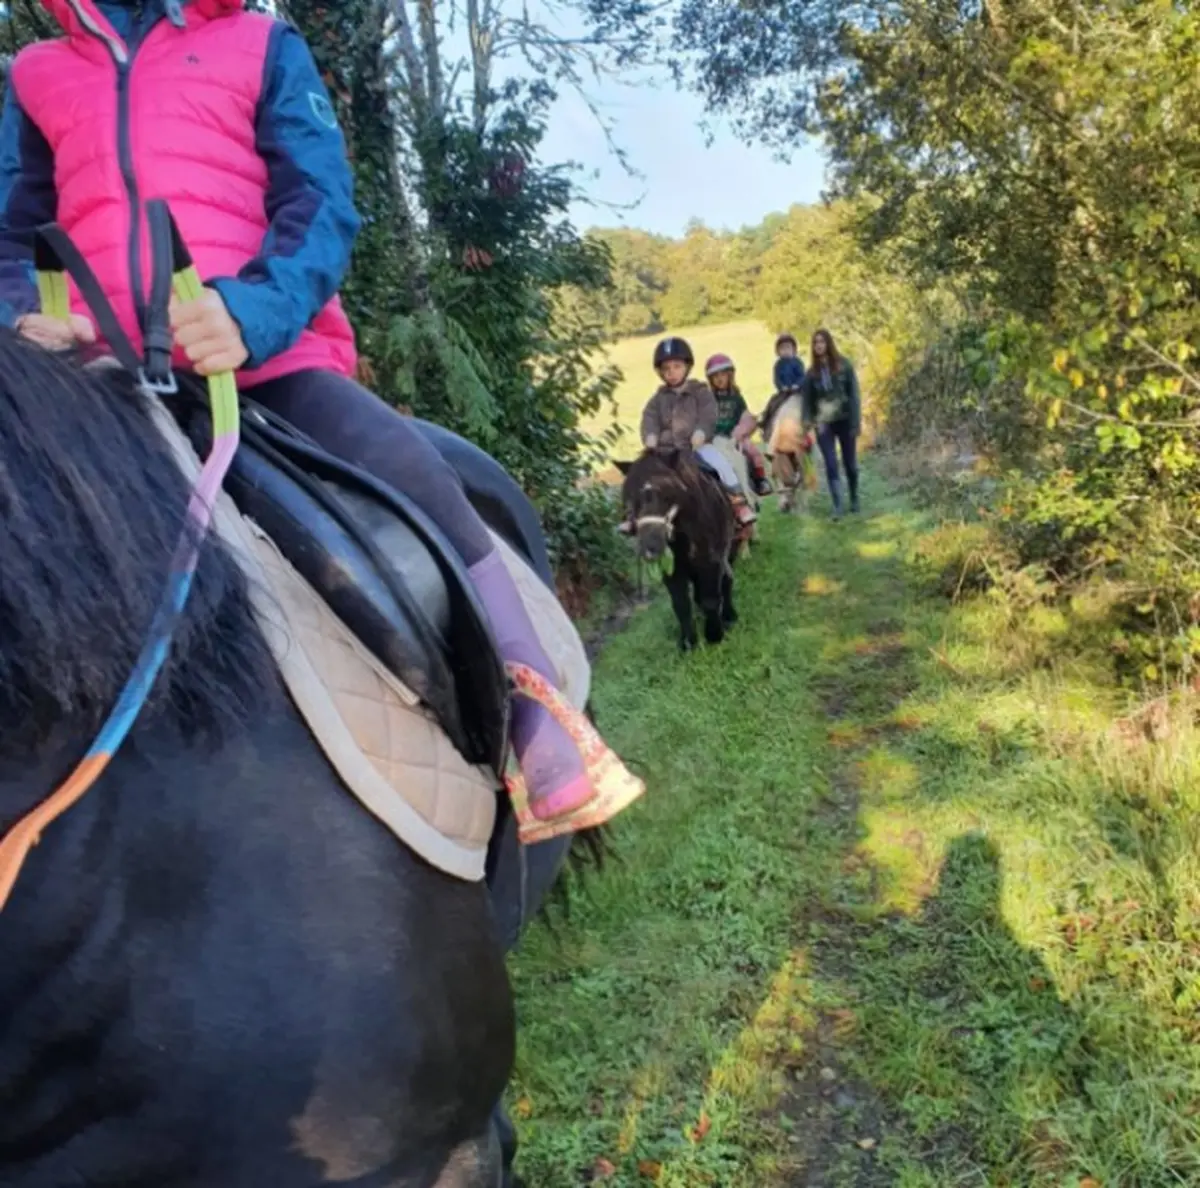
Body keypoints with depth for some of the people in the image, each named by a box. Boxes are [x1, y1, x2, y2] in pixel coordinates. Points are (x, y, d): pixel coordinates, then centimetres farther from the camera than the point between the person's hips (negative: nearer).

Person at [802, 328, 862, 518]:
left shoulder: (844, 366, -3)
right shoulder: (812, 372, 3)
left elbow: (854, 394, -4)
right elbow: (808, 400, 7)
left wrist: (856, 421, -9)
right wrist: (807, 423, -1)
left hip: (845, 421, -1)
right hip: (824, 424, 1)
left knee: (850, 463, 9)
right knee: (831, 465, -6)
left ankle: (854, 499, 29)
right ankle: (837, 506, -5)